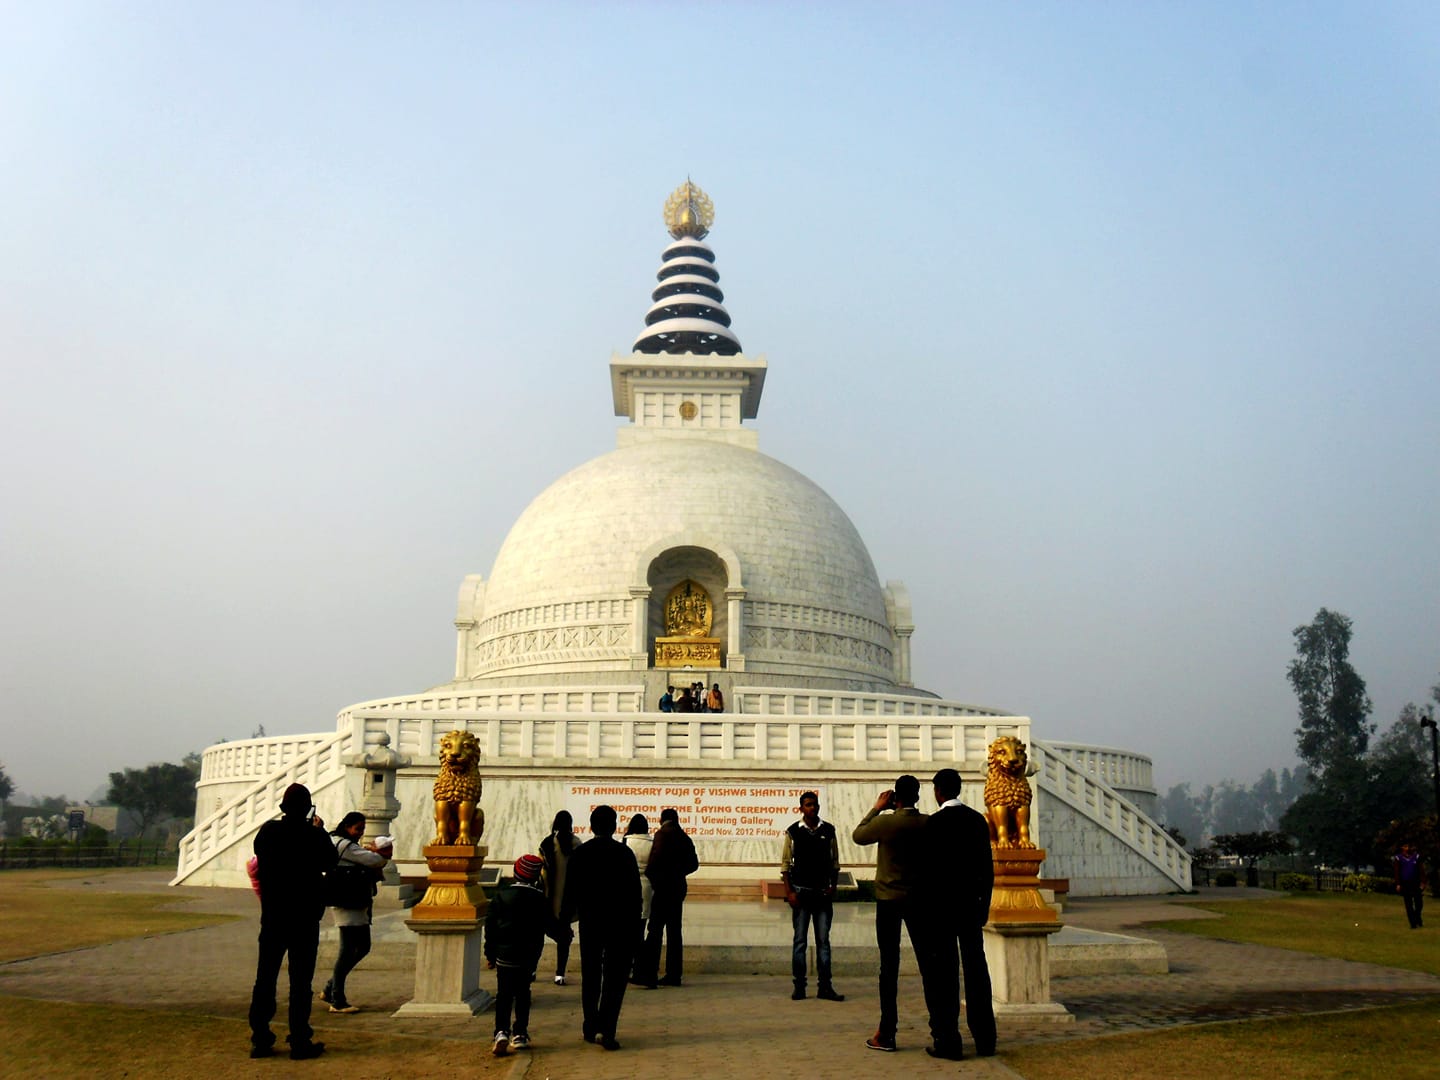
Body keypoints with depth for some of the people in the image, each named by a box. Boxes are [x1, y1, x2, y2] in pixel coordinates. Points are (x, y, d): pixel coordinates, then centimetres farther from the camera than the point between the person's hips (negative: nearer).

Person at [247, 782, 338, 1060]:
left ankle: (260, 1040, 11)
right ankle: (300, 1042, 4)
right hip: (304, 918, -3)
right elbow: (330, 860, 5)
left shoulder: (267, 831, -4)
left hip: (272, 917, 3)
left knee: (265, 977, 10)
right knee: (300, 980, 2)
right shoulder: (314, 835, -12)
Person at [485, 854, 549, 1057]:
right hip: (528, 956, 1)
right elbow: (545, 927, 5)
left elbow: (491, 925, 0)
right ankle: (520, 1034, 13)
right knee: (522, 993, 14)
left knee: (504, 994, 4)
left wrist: (490, 954, 7)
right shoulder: (540, 899, -2)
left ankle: (502, 1032, -14)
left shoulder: (502, 894, -3)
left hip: (504, 954, -1)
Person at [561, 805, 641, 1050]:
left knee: (590, 977, 15)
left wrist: (566, 919, 13)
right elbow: (634, 892, -6)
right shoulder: (624, 853, -8)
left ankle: (590, 1028, 21)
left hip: (589, 922, 3)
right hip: (620, 923, -3)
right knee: (615, 978, 0)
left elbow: (570, 892, 3)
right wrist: (633, 924, 3)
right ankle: (605, 1029, -10)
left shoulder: (579, 853, -1)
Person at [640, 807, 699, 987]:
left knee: (655, 930, -10)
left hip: (664, 886, -7)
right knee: (674, 930, 10)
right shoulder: (685, 838, 13)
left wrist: (648, 875, -4)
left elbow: (656, 858, -18)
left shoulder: (662, 833, -8)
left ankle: (649, 974, -17)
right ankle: (674, 975, 12)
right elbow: (693, 863, 15)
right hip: (679, 887, 7)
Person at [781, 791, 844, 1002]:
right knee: (800, 940, 3)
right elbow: (785, 864, 1)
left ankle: (825, 987, 8)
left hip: (823, 893, 2)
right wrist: (789, 892, -5)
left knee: (823, 940, 4)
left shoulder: (828, 830, 5)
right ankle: (799, 987, 8)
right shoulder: (793, 832, -1)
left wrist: (833, 887, 1)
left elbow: (835, 862, 11)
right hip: (801, 892, -2)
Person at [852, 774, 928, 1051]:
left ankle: (886, 1033, 1)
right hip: (919, 898, 3)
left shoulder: (886, 822, -12)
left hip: (889, 899, -3)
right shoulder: (928, 824, -4)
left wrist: (876, 808, 10)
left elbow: (858, 835, 6)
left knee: (889, 966, 0)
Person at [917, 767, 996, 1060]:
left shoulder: (934, 823, -12)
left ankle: (947, 1042, 1)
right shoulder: (977, 820, 4)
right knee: (976, 968, 12)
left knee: (943, 973, -1)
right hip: (971, 905, 6)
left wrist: (923, 911, -4)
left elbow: (927, 870, -12)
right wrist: (984, 904, 16)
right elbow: (987, 867, 8)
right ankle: (985, 1040, 17)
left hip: (940, 906, -5)